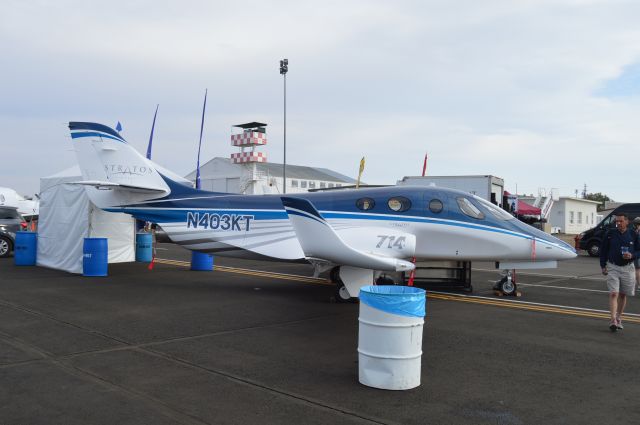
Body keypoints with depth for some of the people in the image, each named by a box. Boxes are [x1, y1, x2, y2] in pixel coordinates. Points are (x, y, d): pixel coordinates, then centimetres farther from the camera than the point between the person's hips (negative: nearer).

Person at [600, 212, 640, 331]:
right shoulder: (610, 234, -2)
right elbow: (603, 250, 5)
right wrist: (603, 266, 1)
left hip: (627, 268, 1)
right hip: (612, 268, -1)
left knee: (623, 295, 11)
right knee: (613, 294, -10)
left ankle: (619, 318, 25)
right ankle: (613, 320, -14)